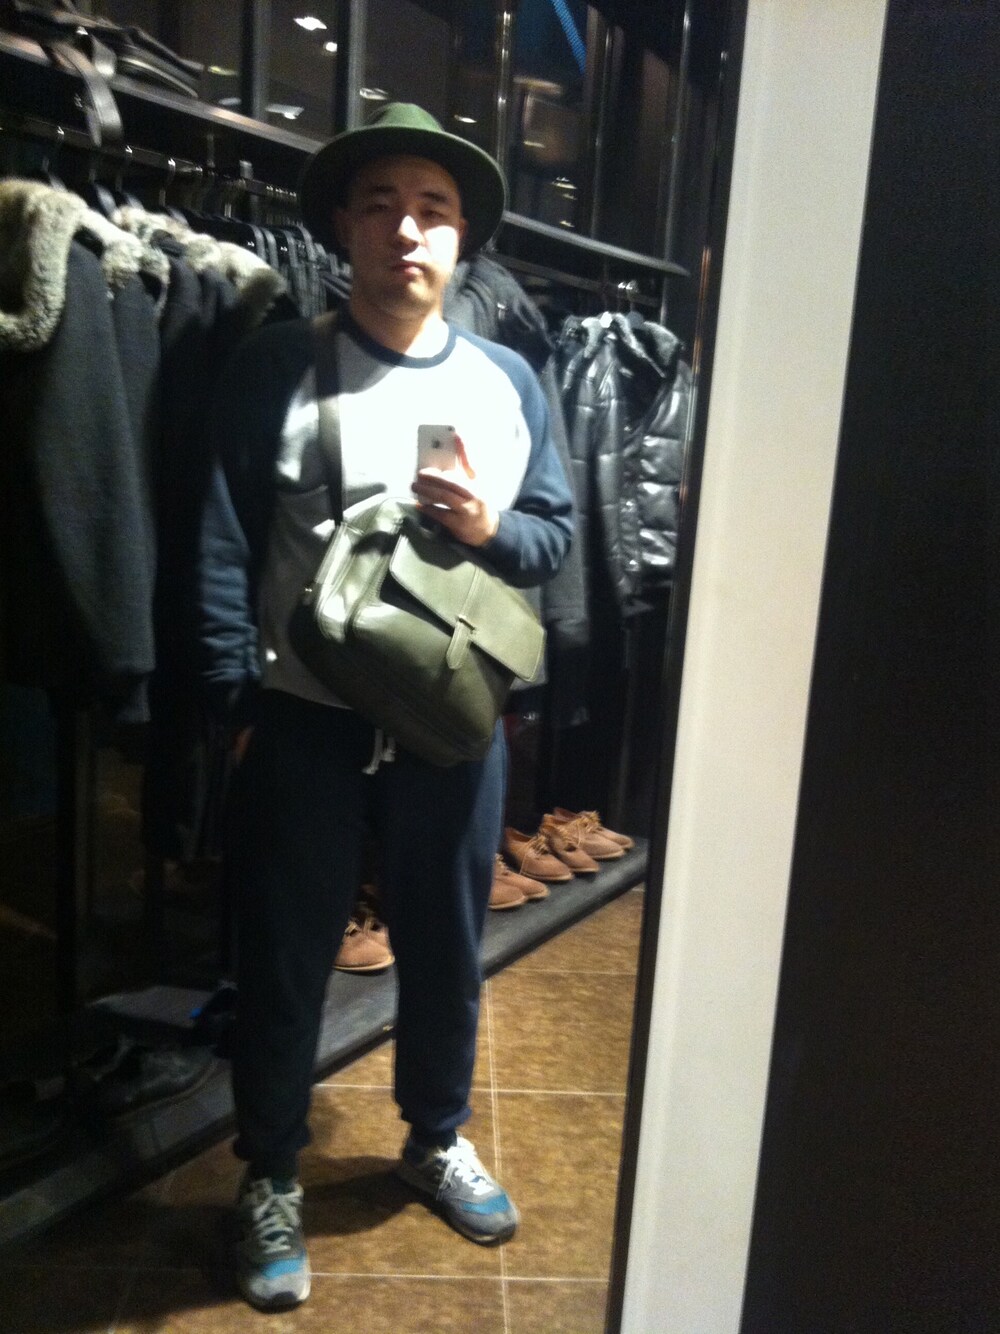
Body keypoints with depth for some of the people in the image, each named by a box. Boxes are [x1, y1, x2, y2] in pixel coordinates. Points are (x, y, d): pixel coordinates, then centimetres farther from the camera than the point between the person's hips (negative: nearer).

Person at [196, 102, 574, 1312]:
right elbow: (223, 544, -6)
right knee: (284, 956, 12)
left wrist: (492, 529, -13)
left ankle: (435, 1138, 44)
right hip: (305, 723, -2)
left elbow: (555, 533, 9)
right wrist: (237, 699, -12)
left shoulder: (507, 381, 6)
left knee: (447, 943, 18)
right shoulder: (278, 365, -3)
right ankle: (270, 1177, 35)